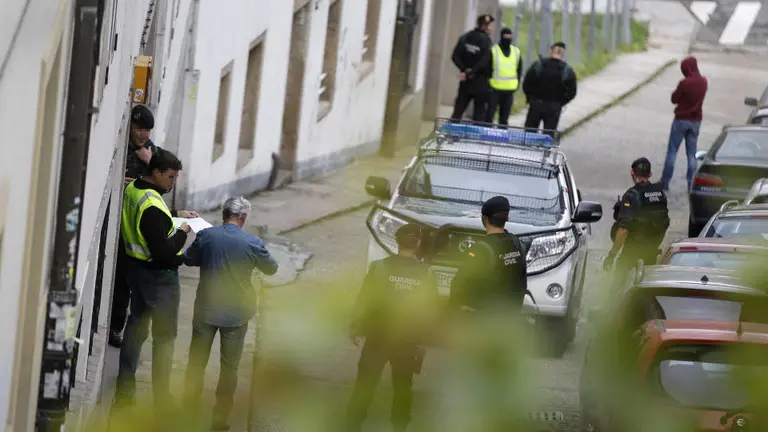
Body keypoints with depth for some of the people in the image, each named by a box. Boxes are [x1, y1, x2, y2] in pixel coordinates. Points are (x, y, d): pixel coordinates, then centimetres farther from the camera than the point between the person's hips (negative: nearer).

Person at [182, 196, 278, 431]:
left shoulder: (205, 236, -10)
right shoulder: (253, 244, -13)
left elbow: (188, 259, 7)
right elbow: (271, 268, 4)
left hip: (205, 310, 1)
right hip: (236, 313, -1)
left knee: (197, 361, 17)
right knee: (229, 367, 10)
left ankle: (189, 409, 28)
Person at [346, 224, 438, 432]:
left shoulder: (381, 267, -14)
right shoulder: (426, 275, -9)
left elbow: (364, 300, -10)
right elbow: (429, 313, -2)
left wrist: (356, 326, 4)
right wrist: (420, 337, 12)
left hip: (378, 336, -1)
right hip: (408, 341, 1)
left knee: (366, 382, 10)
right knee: (403, 385, 17)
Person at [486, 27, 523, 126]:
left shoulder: (516, 51, 10)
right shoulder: (493, 50, -4)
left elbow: (519, 69, 17)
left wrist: (516, 83, 6)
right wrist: (488, 84, -8)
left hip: (509, 90, 4)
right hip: (495, 89, -4)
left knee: (504, 118, 11)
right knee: (489, 115, -5)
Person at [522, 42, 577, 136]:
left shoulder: (538, 65, -5)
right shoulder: (568, 71, -4)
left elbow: (526, 85, -4)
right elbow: (572, 92, -2)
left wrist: (531, 98, 10)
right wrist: (560, 103, 8)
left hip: (536, 104, 0)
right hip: (554, 108, 0)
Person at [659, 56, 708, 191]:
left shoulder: (684, 83, -19)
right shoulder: (703, 82, 0)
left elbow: (674, 99, -10)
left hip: (681, 119, -5)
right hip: (696, 121, 5)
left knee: (672, 151, 4)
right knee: (691, 154, 9)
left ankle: (665, 181, 4)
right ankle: (691, 184, 5)